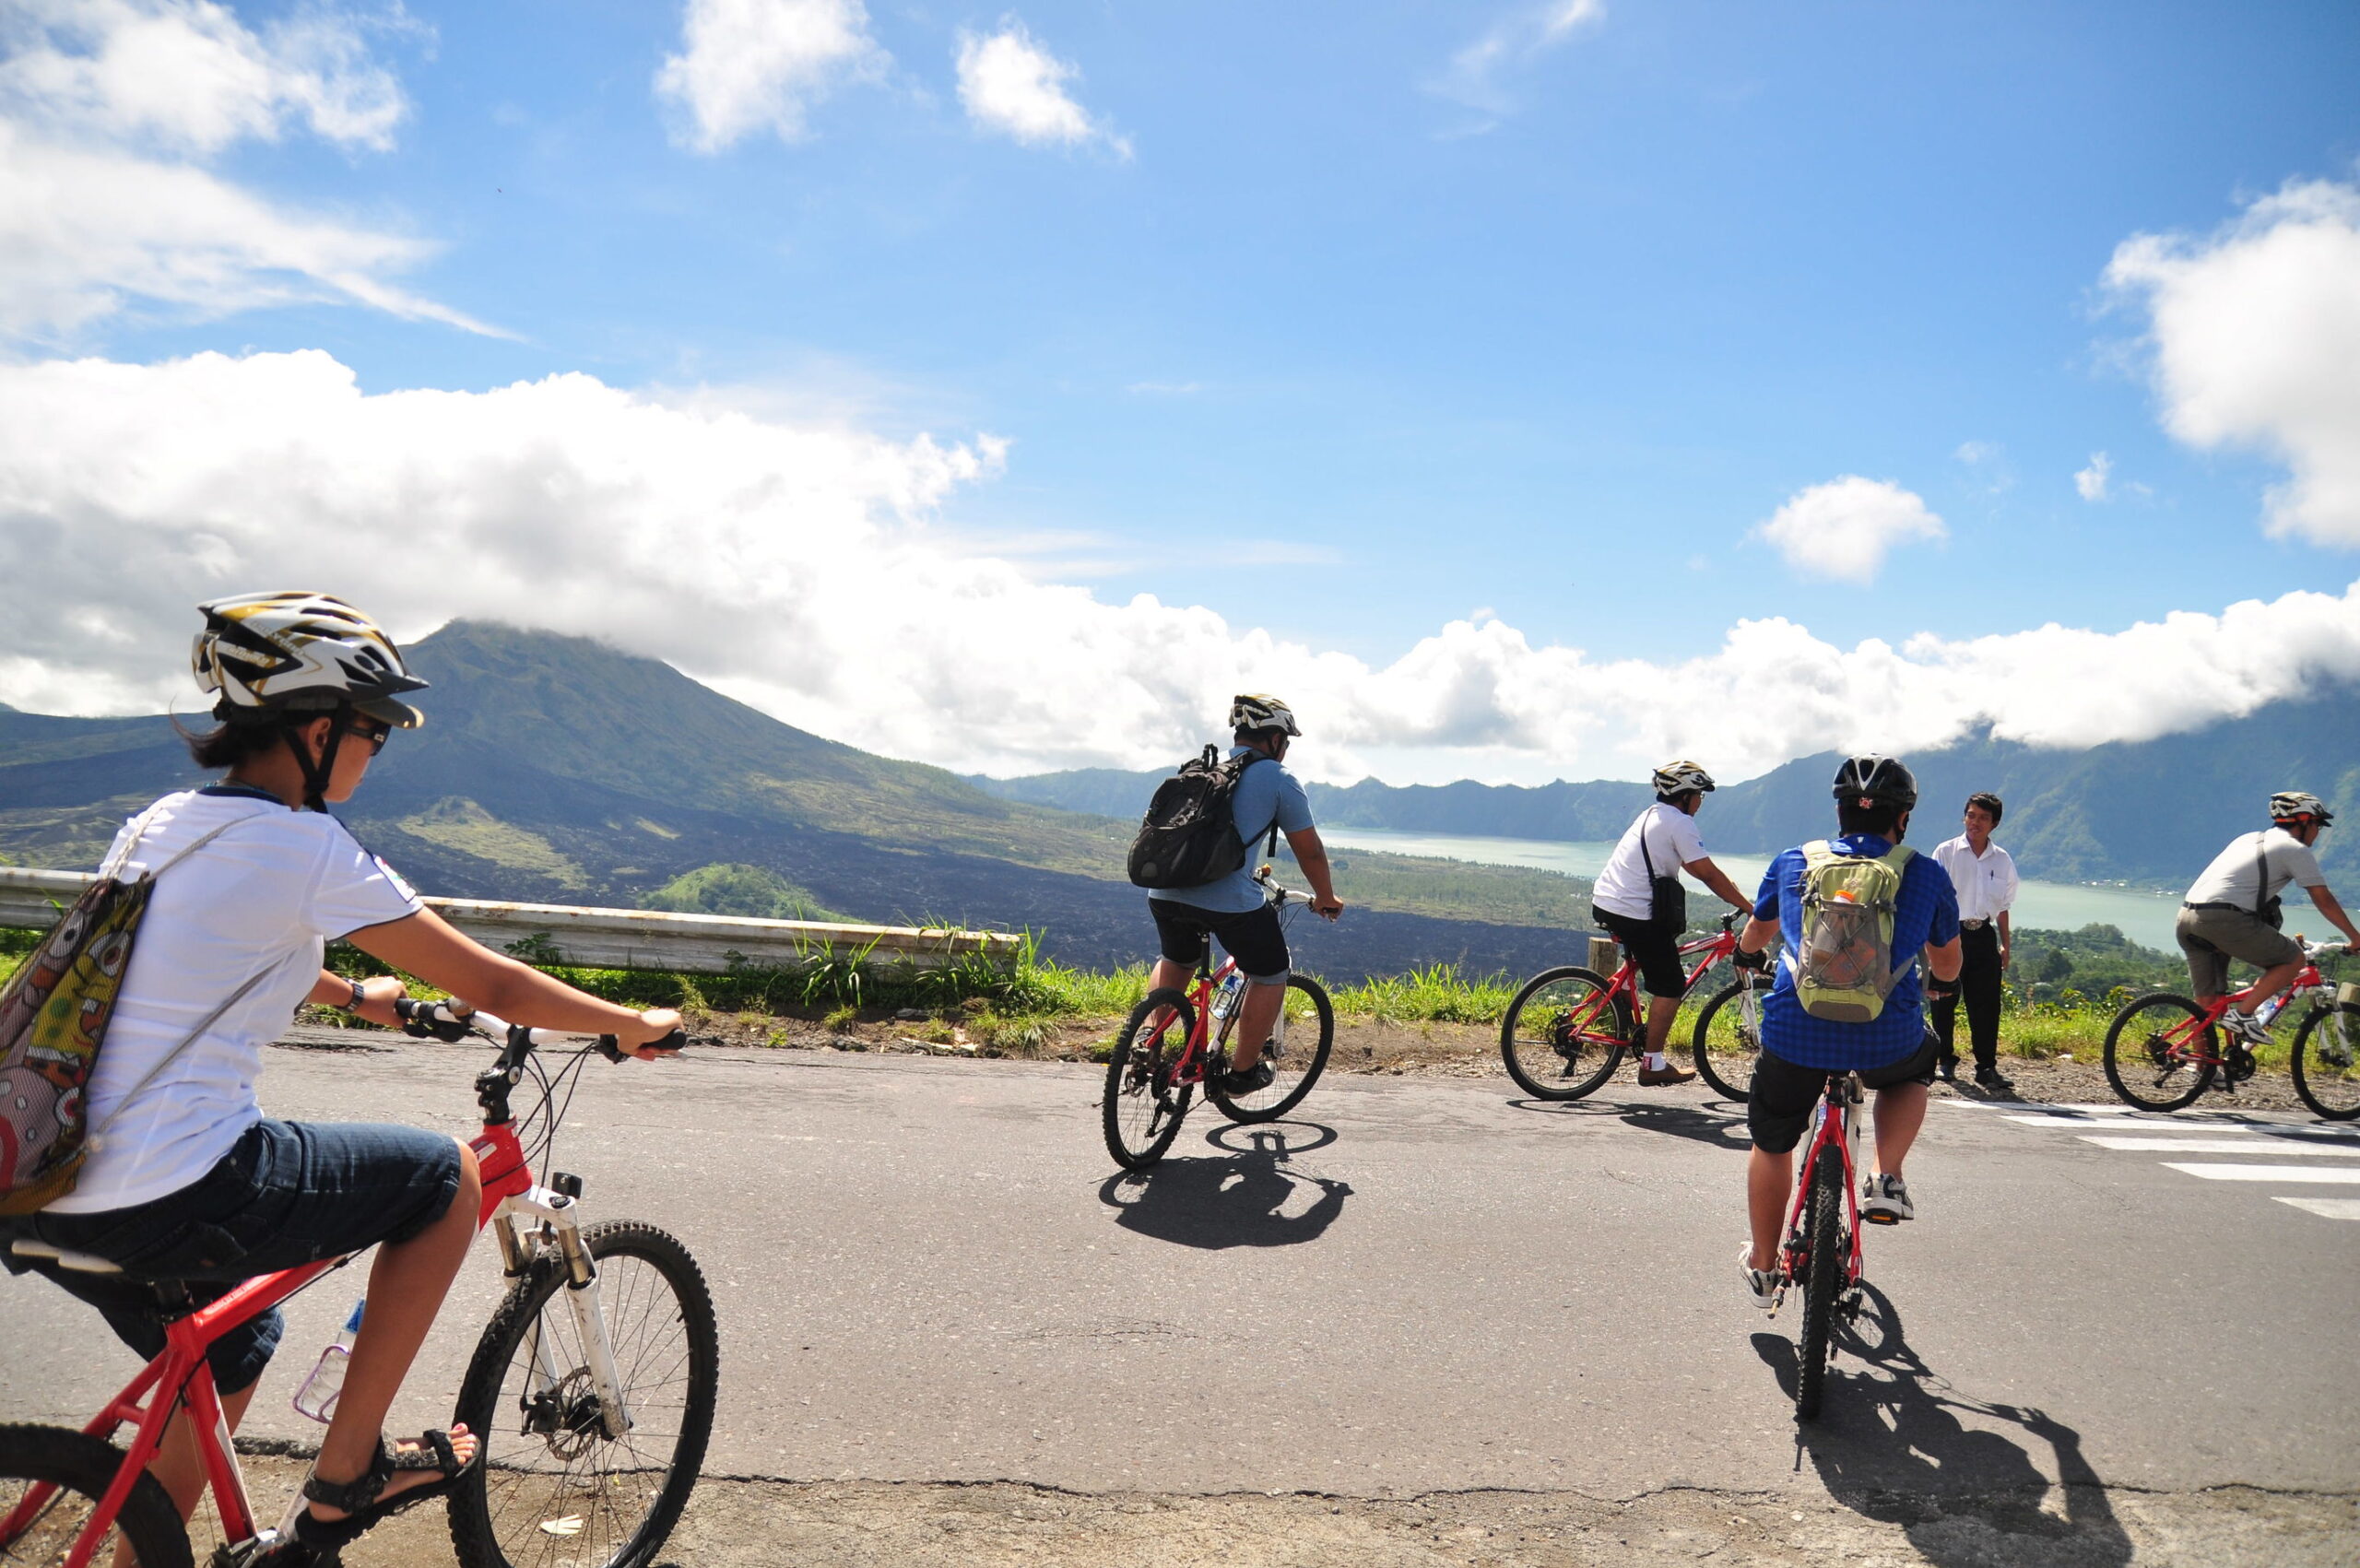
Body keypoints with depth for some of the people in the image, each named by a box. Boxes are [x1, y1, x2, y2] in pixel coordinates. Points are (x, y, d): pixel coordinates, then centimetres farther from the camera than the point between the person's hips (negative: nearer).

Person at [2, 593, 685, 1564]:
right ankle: (346, 1472, 14)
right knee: (449, 1177, 7)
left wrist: (355, 996, 45)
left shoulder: (162, 823, 11)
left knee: (228, 1360, 30)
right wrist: (634, 1026, 5)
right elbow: (493, 987, -10)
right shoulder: (303, 847, -14)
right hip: (166, 1204, -9)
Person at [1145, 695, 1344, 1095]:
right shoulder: (1277, 779, 4)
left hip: (1164, 893, 6)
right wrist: (1326, 899, 25)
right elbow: (1309, 851, 8)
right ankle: (1241, 1072, 21)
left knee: (1175, 961, 34)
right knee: (1270, 975, 17)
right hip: (1230, 899, -6)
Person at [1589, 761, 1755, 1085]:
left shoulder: (1652, 815, 19)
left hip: (1604, 903, 10)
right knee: (1671, 986, 0)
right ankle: (1654, 1064, 1)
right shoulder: (1680, 823, -10)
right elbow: (1709, 875, -12)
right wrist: (1749, 907, -5)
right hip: (1636, 914, -10)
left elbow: (1697, 870, 26)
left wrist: (1736, 896, 27)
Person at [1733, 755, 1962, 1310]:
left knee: (1773, 1145, 24)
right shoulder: (1927, 875, 8)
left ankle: (1762, 1266, 37)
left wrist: (1749, 954, 52)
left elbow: (1753, 938, 29)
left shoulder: (1793, 862, 11)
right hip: (1888, 1039, 0)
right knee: (1916, 1068, 36)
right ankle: (1886, 1180, 18)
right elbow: (1948, 969, 22)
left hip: (1794, 1032, 1)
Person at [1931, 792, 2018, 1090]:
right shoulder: (1946, 852, 0)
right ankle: (1945, 1061, 13)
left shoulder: (2002, 860, 10)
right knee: (1945, 1001, 1)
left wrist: (2005, 945, 13)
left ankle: (1987, 1066, 4)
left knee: (1986, 1003, -1)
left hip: (1983, 936, 3)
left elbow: (2002, 906, 16)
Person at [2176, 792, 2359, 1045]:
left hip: (2186, 916, 8)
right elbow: (2324, 901, 7)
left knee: (2207, 1002, 14)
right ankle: (2242, 1015, 0)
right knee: (2294, 959, 8)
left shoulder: (2248, 839, 29)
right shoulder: (2295, 849, 7)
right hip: (2225, 919, -8)